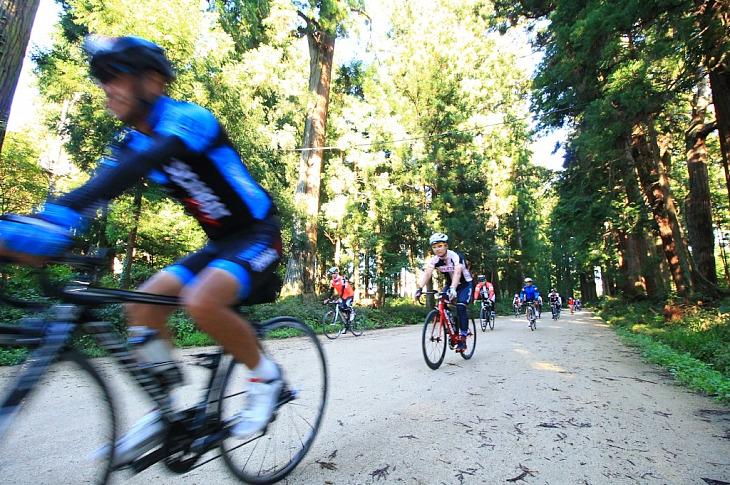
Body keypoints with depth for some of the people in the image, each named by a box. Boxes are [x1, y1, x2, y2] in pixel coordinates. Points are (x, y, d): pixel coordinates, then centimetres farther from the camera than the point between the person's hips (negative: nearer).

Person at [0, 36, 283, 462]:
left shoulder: (190, 119, -18)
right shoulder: (134, 142, 7)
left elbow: (137, 168, -35)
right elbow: (101, 187, -6)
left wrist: (53, 220, -43)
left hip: (258, 235, -8)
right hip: (218, 242, 8)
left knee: (201, 301, -32)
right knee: (144, 304, -3)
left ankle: (266, 375, -5)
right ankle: (163, 414, 12)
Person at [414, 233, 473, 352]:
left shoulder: (455, 256, -30)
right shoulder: (434, 260, -17)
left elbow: (457, 273, -45)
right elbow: (427, 273, -32)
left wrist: (453, 289, -62)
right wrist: (419, 288, -49)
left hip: (465, 284, -5)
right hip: (450, 284, 5)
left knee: (460, 307, -22)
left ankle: (463, 338, -13)